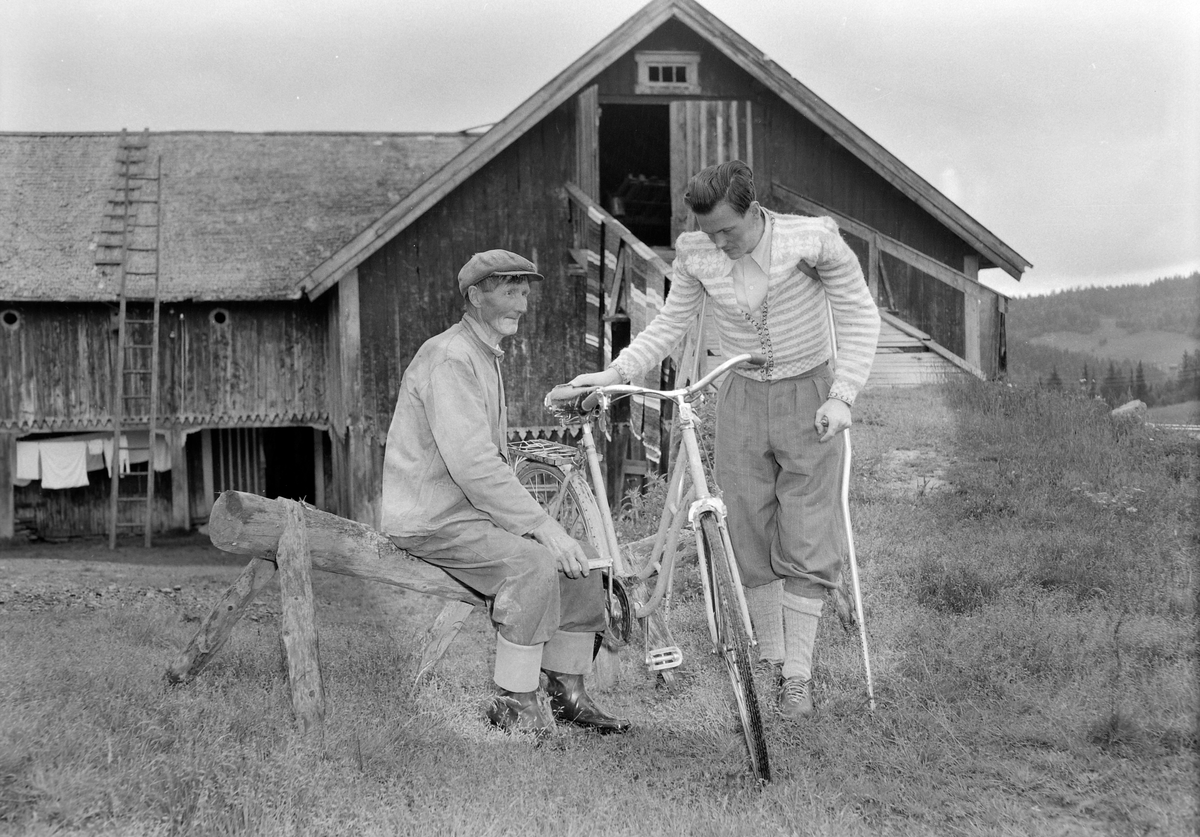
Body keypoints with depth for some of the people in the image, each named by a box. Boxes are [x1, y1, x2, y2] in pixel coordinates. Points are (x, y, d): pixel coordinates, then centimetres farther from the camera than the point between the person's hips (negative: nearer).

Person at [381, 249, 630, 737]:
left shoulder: (486, 357, 18)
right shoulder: (449, 358, -16)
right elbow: (470, 463, -26)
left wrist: (536, 521, 7)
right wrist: (543, 526, -24)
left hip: (472, 509, 10)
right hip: (431, 519, -10)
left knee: (580, 563, -1)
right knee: (533, 563, -29)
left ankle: (566, 692, 8)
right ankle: (515, 705, -18)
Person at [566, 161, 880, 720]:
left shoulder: (813, 239, -17)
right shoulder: (695, 255, -8)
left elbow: (859, 317, -10)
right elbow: (669, 325, 3)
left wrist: (842, 396, -19)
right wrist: (615, 372, -10)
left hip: (808, 400, -3)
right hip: (742, 400, 3)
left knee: (807, 542, -4)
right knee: (750, 537, 5)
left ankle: (798, 673, 5)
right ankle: (769, 658, 21)